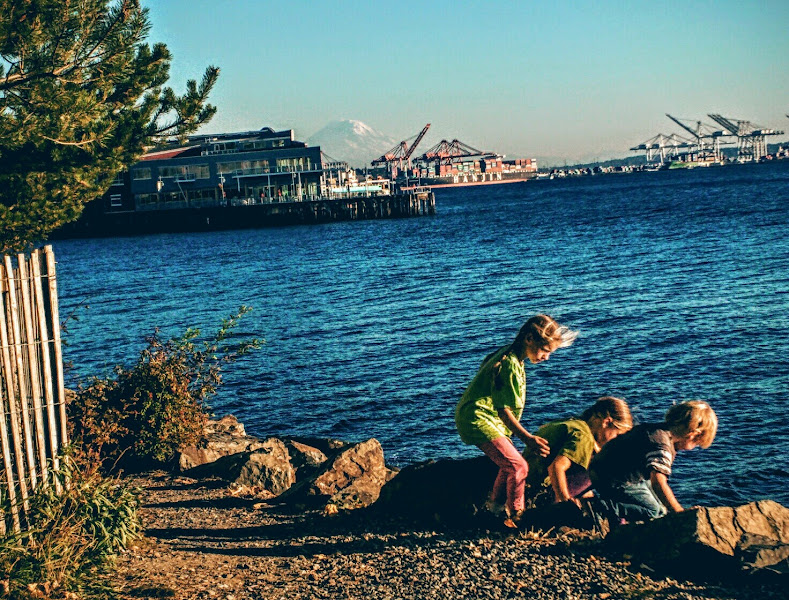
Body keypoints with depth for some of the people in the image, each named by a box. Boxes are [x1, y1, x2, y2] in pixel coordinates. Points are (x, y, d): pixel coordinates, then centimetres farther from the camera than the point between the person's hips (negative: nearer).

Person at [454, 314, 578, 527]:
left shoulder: (508, 357, 11)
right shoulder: (509, 364, -21)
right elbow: (503, 409, -22)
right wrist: (527, 438, -25)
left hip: (475, 418, 11)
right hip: (477, 420, -10)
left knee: (509, 464, 20)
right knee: (518, 466, -12)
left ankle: (494, 508, 34)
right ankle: (516, 518, 1)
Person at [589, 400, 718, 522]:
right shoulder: (662, 446, -25)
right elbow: (658, 483, -35)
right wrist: (680, 513, -30)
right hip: (614, 483, -10)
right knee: (655, 512, -10)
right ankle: (603, 507, -16)